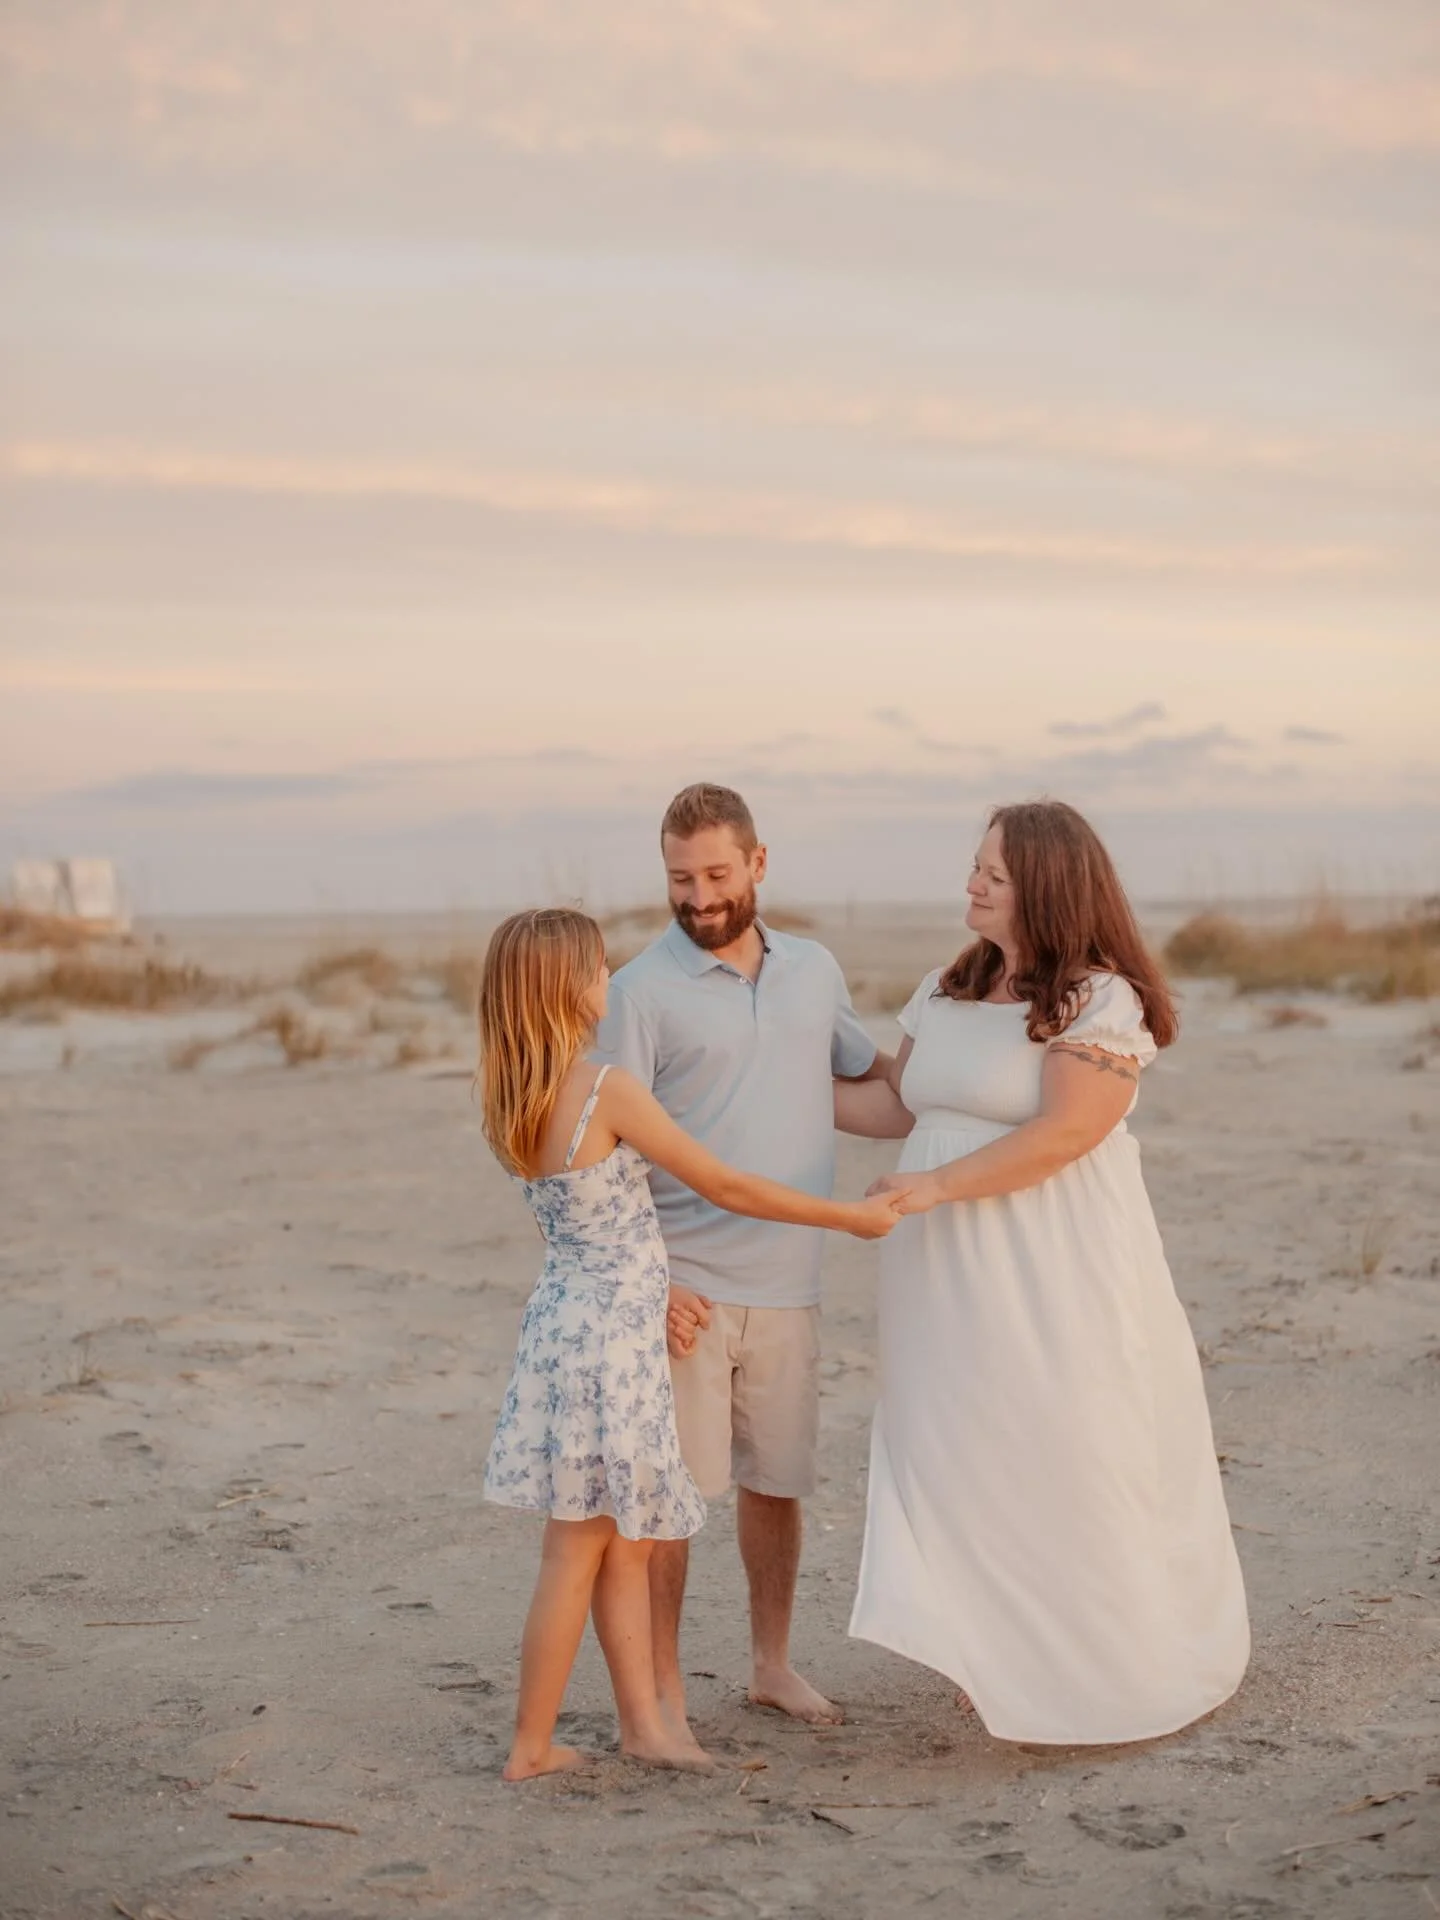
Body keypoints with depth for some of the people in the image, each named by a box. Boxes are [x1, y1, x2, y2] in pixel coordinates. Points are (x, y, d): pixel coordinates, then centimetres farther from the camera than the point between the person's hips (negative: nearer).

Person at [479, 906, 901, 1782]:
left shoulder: (517, 1103, 4)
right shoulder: (608, 1091, -19)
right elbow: (727, 1187, -12)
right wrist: (851, 1215, -2)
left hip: (571, 1324, 8)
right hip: (610, 1339, -8)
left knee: (629, 1540, 15)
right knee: (578, 1551, 3)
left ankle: (643, 1720, 21)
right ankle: (532, 1746, 12)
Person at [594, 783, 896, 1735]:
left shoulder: (813, 968, 8)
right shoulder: (643, 990, -8)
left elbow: (874, 1074, 26)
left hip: (788, 1287, 4)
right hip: (687, 1289, -4)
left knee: (777, 1481, 15)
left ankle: (774, 1663, 31)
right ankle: (664, 1689, 14)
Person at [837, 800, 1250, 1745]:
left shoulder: (1101, 1000, -12)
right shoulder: (948, 990, 11)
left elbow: (1063, 1134, -20)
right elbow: (902, 1105, 15)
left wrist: (936, 1186, -22)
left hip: (1055, 1276, -7)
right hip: (956, 1279, 7)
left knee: (1068, 1459, 1)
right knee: (969, 1460, 6)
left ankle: (1119, 1668, 17)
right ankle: (1003, 1650, 15)